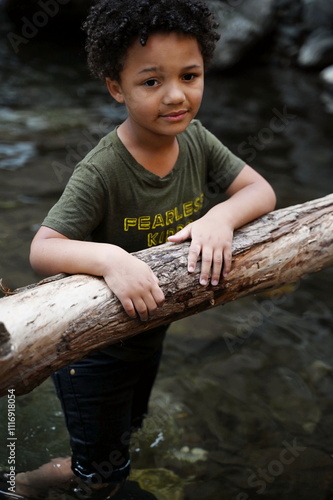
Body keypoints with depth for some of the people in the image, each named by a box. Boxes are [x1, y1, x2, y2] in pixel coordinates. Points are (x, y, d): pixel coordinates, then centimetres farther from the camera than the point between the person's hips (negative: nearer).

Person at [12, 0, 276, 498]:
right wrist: (109, 258, -51)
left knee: (127, 425, 34)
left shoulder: (197, 139, -13)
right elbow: (42, 250, -33)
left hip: (153, 329, 7)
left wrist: (221, 216, -32)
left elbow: (261, 190, -11)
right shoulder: (102, 172, -32)